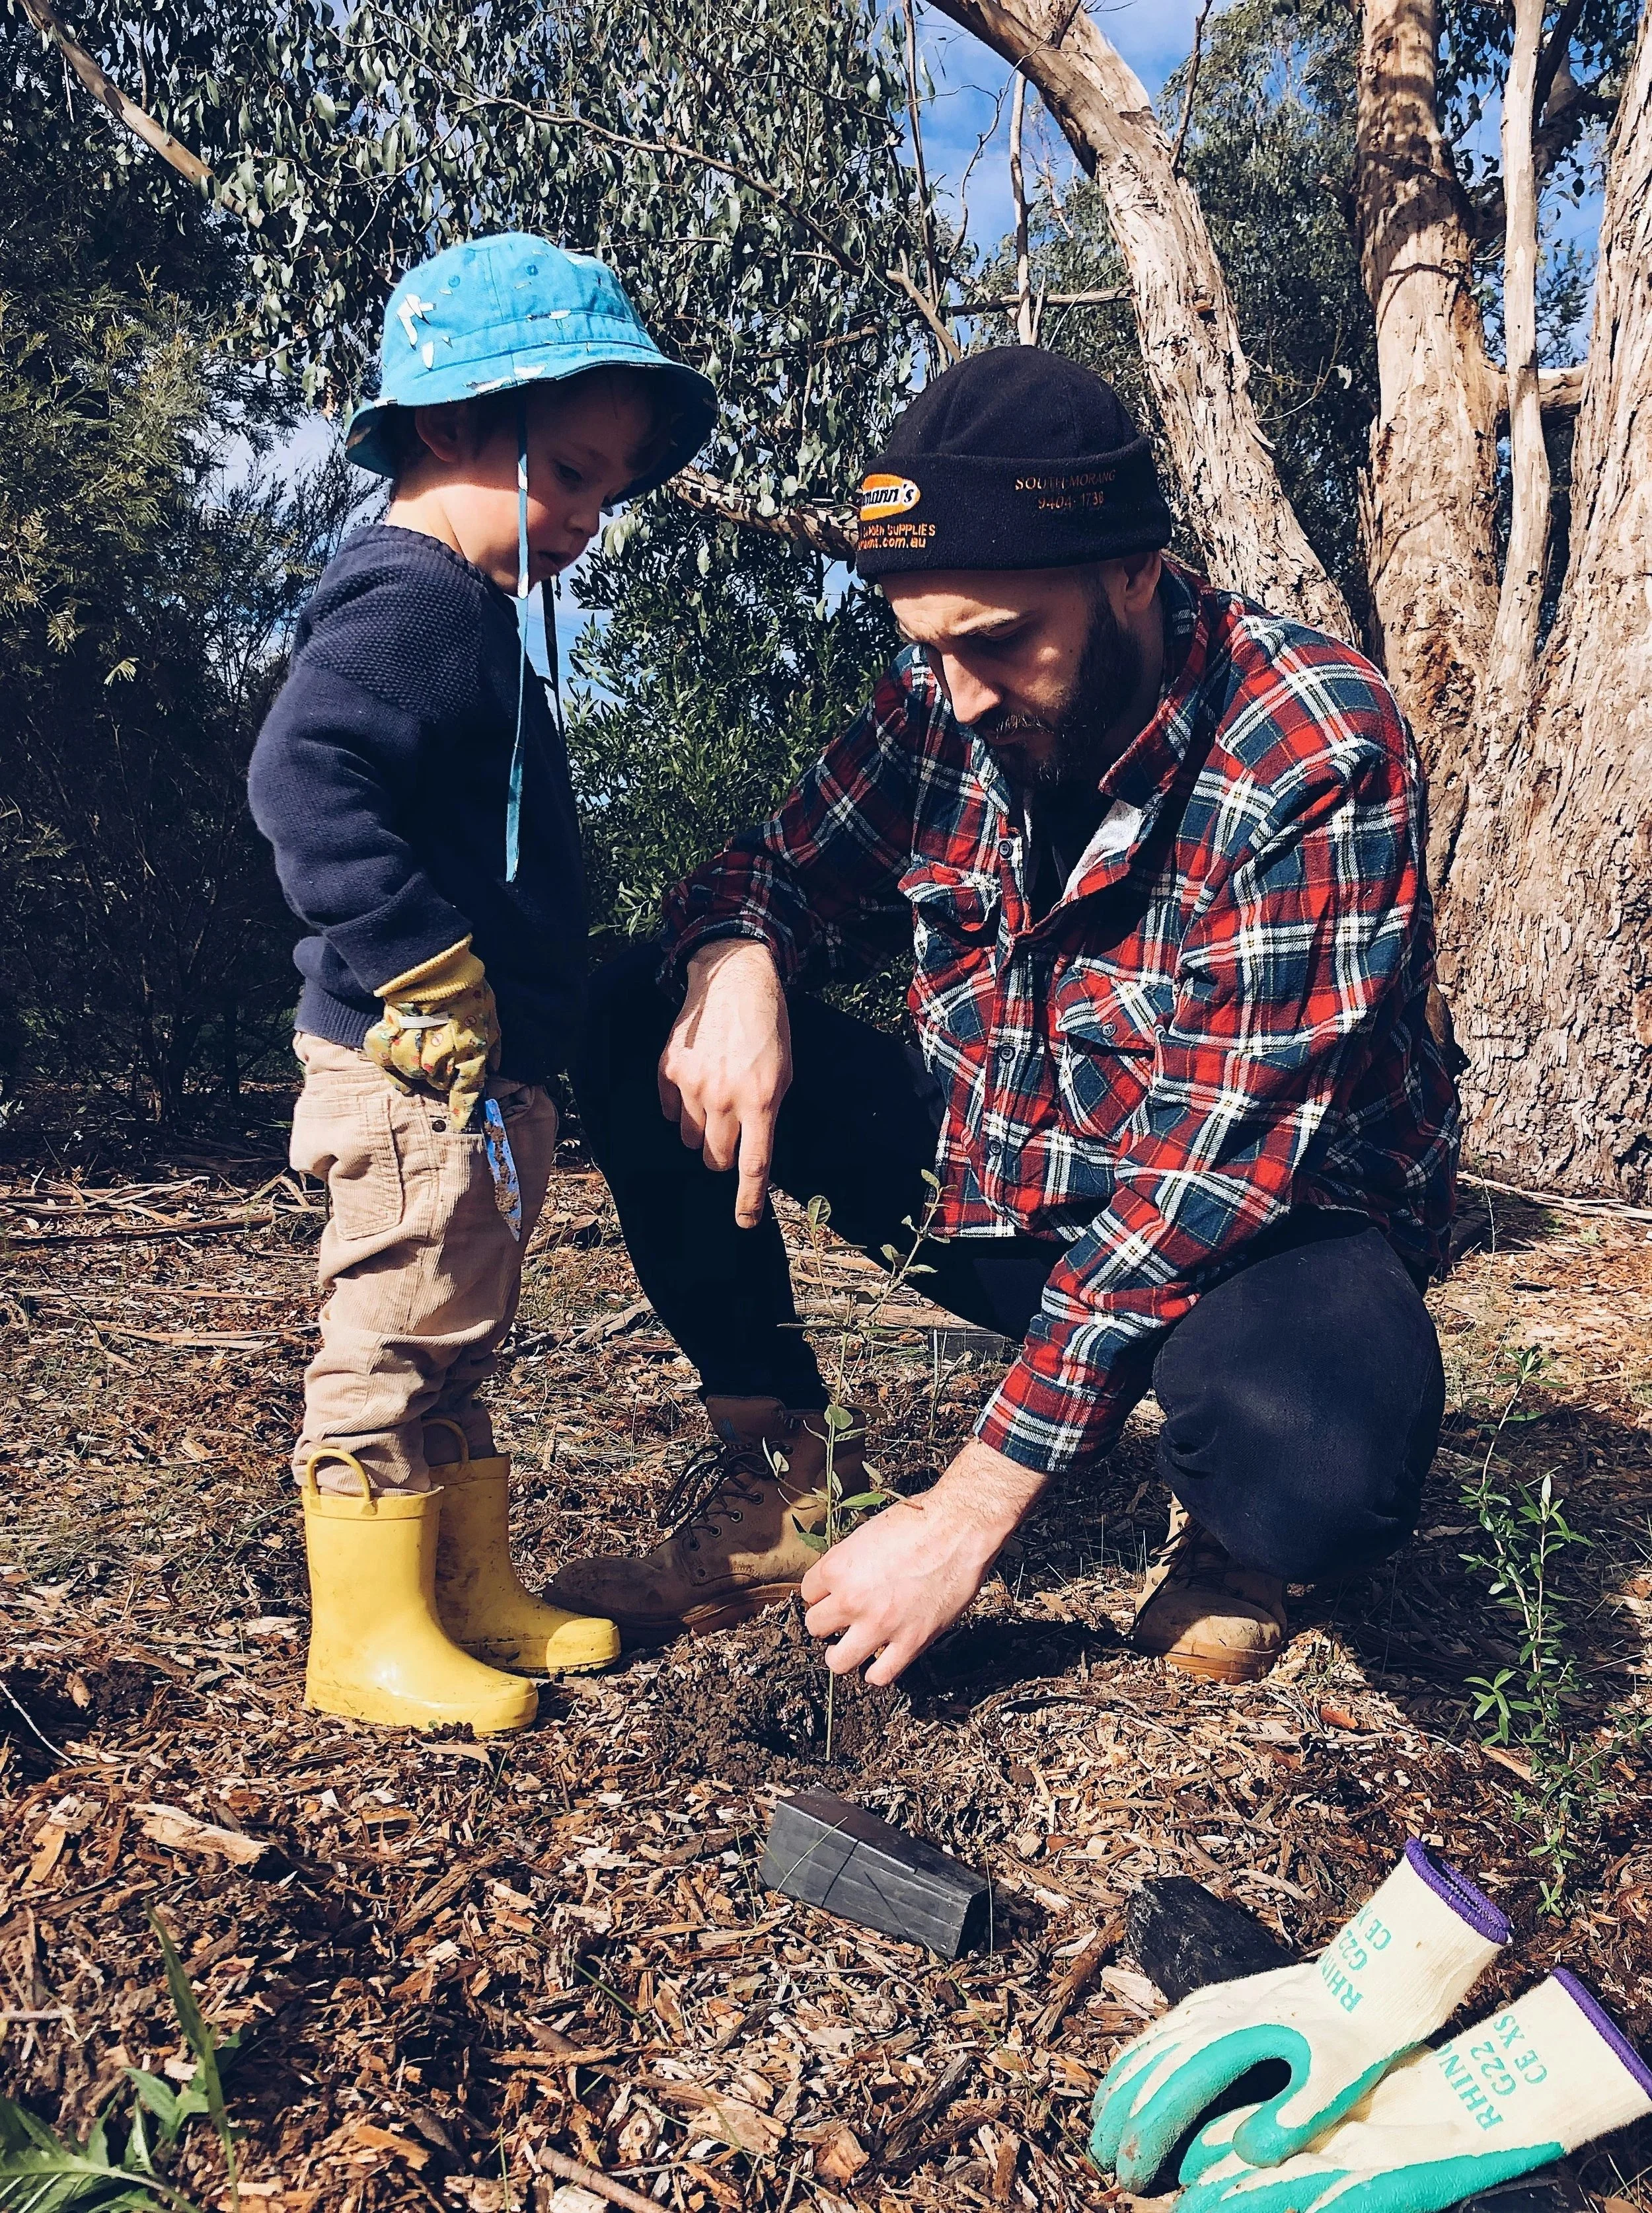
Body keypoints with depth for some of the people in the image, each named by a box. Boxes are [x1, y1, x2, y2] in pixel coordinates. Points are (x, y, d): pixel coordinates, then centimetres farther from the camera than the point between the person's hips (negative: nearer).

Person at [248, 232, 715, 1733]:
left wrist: (533, 1018, 18)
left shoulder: (473, 616, 18)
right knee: (395, 1341, 0)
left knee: (454, 1347, 17)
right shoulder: (408, 605, -14)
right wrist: (433, 970, -27)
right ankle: (367, 1633, 13)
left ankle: (475, 1592, 30)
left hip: (489, 1074, 11)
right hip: (417, 1070, -11)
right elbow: (304, 782, -29)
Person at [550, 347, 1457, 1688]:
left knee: (1317, 1465, -40)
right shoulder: (943, 707, -7)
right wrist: (736, 962, -24)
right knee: (637, 1024, -7)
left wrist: (973, 1508, -30)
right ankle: (769, 1481, 0)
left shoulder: (1318, 754, -24)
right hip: (988, 1188, 5)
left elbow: (1221, 1161, -29)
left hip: (1251, 1228, -5)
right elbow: (783, 874, 5)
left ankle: (1227, 1535, 0)